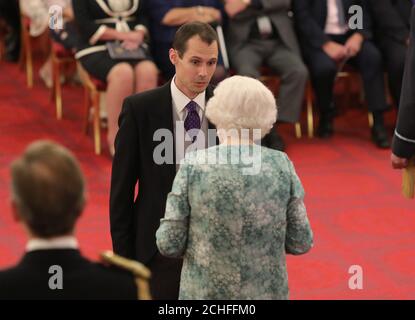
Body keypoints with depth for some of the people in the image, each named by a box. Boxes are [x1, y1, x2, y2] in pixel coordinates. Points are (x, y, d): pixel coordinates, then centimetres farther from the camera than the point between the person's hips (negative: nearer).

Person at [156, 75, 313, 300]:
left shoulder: (194, 165, -10)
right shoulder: (281, 165, -6)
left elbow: (169, 244, -9)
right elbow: (300, 243, -1)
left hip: (206, 292, -1)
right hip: (267, 292, 1)